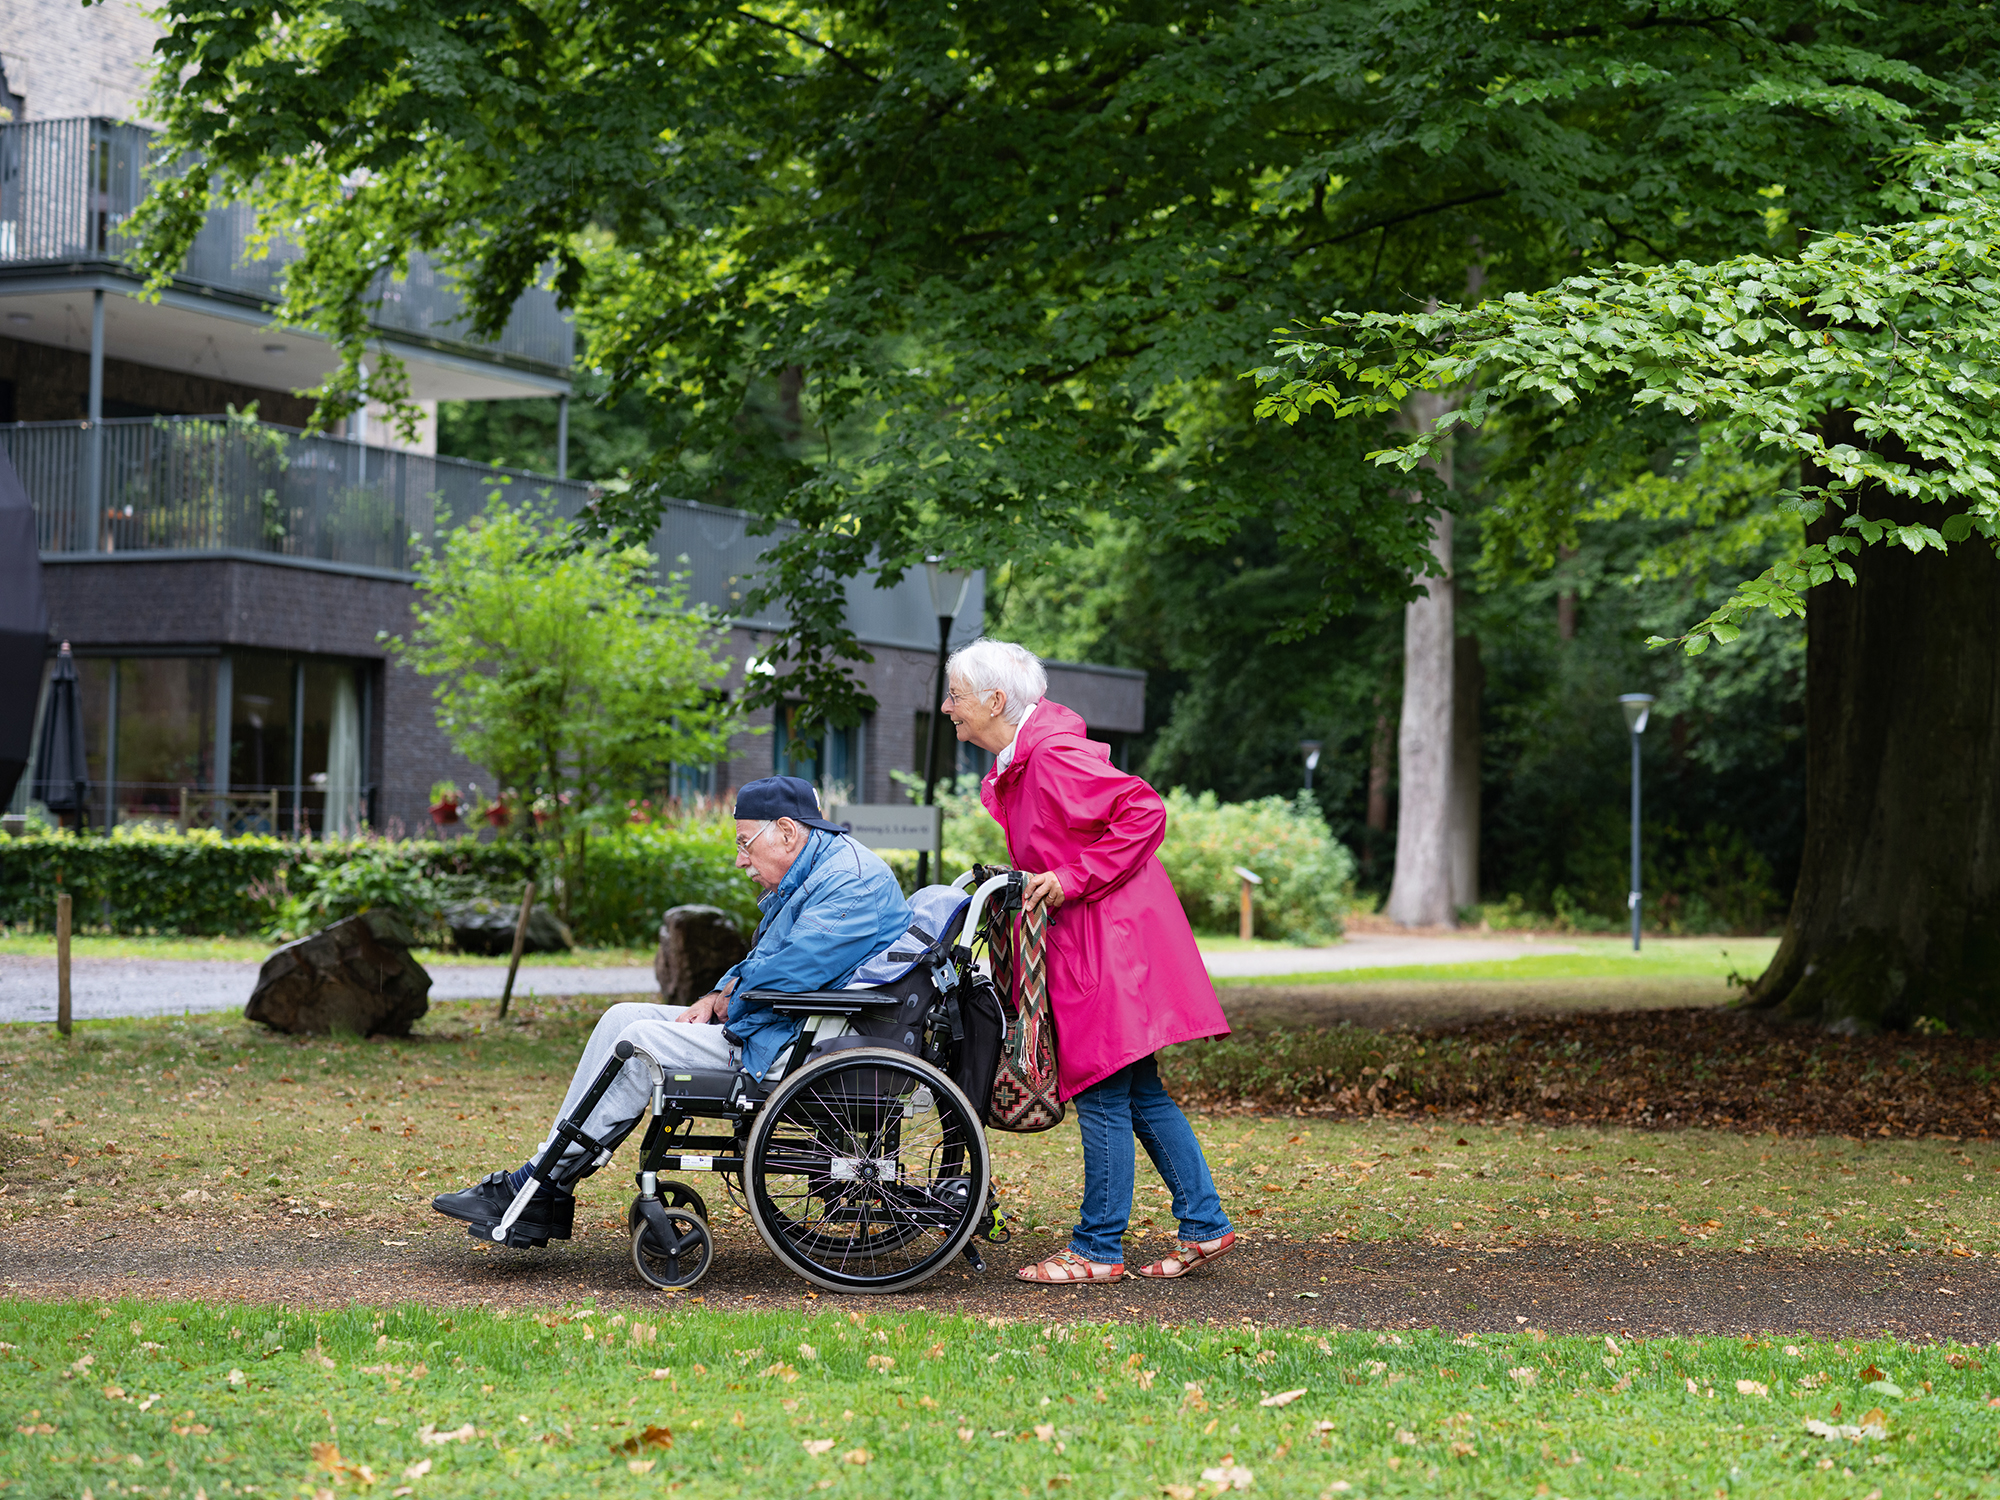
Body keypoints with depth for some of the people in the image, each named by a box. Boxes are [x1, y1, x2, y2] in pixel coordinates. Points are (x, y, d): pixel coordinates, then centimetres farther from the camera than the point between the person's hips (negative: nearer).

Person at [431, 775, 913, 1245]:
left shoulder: (852, 881, -18)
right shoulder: (808, 876, 17)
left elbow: (787, 972, -25)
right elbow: (759, 963, 21)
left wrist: (732, 995, -6)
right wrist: (719, 996, 2)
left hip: (789, 1048, -11)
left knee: (641, 1042, -16)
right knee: (622, 1019, 5)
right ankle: (546, 1207, -1)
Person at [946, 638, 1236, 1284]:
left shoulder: (1053, 756, -18)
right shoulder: (1015, 765, 13)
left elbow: (1144, 811, -23)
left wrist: (1072, 879, -21)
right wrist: (1037, 881, 8)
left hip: (1112, 939, -10)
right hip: (1081, 939, 10)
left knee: (1102, 1093, -4)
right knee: (1139, 1094, 12)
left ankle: (1098, 1250, 3)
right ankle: (1204, 1224, 17)